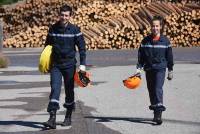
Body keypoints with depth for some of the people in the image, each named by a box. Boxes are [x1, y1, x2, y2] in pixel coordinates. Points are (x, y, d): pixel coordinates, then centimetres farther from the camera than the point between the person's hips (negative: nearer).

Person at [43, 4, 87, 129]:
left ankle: (68, 117, 24)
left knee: (69, 91, 8)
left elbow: (82, 47, -1)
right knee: (55, 89, -12)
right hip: (55, 65, 1)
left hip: (69, 65, -1)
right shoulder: (53, 29, 3)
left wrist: (82, 64, -8)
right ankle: (52, 119, -17)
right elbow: (47, 45, 14)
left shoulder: (75, 30, -4)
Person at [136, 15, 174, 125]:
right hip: (148, 69, 3)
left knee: (158, 89, -17)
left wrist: (170, 71, 9)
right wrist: (139, 68, -1)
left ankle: (159, 113, -21)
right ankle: (156, 113, 20)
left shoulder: (165, 41, 1)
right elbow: (141, 55, 8)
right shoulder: (145, 40, 4)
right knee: (151, 91, 8)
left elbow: (169, 57, 8)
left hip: (160, 68, -3)